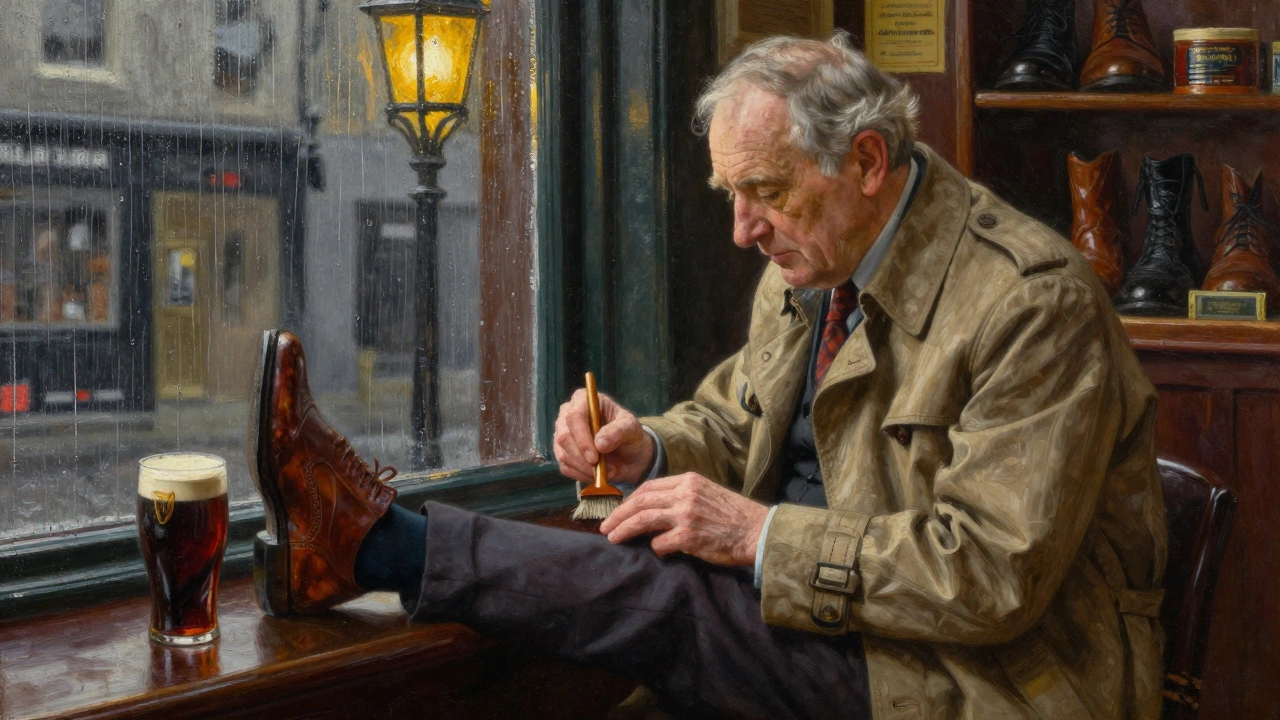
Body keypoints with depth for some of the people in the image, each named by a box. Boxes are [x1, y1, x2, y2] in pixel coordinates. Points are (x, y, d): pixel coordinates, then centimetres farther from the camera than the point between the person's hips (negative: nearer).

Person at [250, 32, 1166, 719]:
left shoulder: (1035, 301, -19)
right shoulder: (806, 271, 8)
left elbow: (995, 572, -24)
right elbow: (730, 420, 20)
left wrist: (759, 534, -24)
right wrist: (647, 449, -4)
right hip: (832, 614, 8)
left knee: (667, 596, -24)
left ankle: (378, 539, -17)